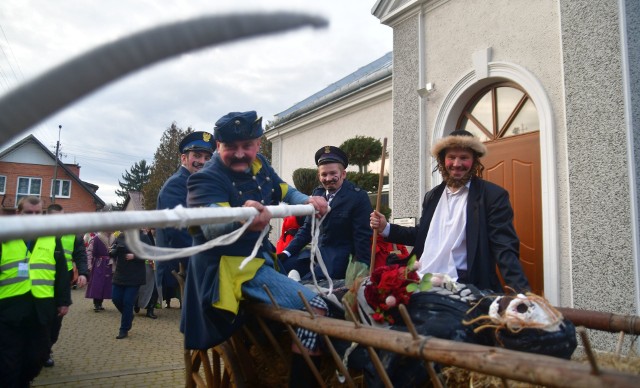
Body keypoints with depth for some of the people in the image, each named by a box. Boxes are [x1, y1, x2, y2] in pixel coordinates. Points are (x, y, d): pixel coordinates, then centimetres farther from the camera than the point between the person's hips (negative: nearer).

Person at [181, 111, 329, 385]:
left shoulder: (259, 165, 4)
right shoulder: (206, 179, -19)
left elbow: (285, 192, 20)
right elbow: (212, 226, -39)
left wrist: (308, 201, -1)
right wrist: (240, 219, -61)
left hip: (259, 257, 9)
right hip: (233, 267, -9)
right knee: (314, 308, -23)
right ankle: (301, 374, -6)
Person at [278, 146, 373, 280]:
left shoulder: (359, 197, -10)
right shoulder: (317, 193, 6)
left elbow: (363, 237, -11)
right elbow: (307, 228, 13)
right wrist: (287, 253, 4)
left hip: (340, 256, -6)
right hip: (317, 250, 6)